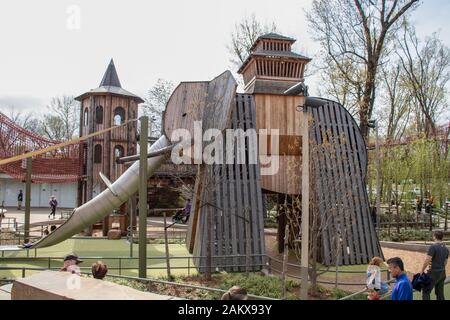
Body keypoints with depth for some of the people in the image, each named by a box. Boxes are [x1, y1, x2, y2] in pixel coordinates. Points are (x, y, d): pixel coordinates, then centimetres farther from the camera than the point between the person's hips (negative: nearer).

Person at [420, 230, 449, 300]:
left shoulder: (433, 247, -17)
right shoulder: (446, 248, 7)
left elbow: (427, 261, -18)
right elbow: (445, 262, 14)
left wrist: (422, 271, -7)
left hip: (433, 273, -7)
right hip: (442, 273, 8)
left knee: (426, 292, 0)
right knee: (440, 293, 14)